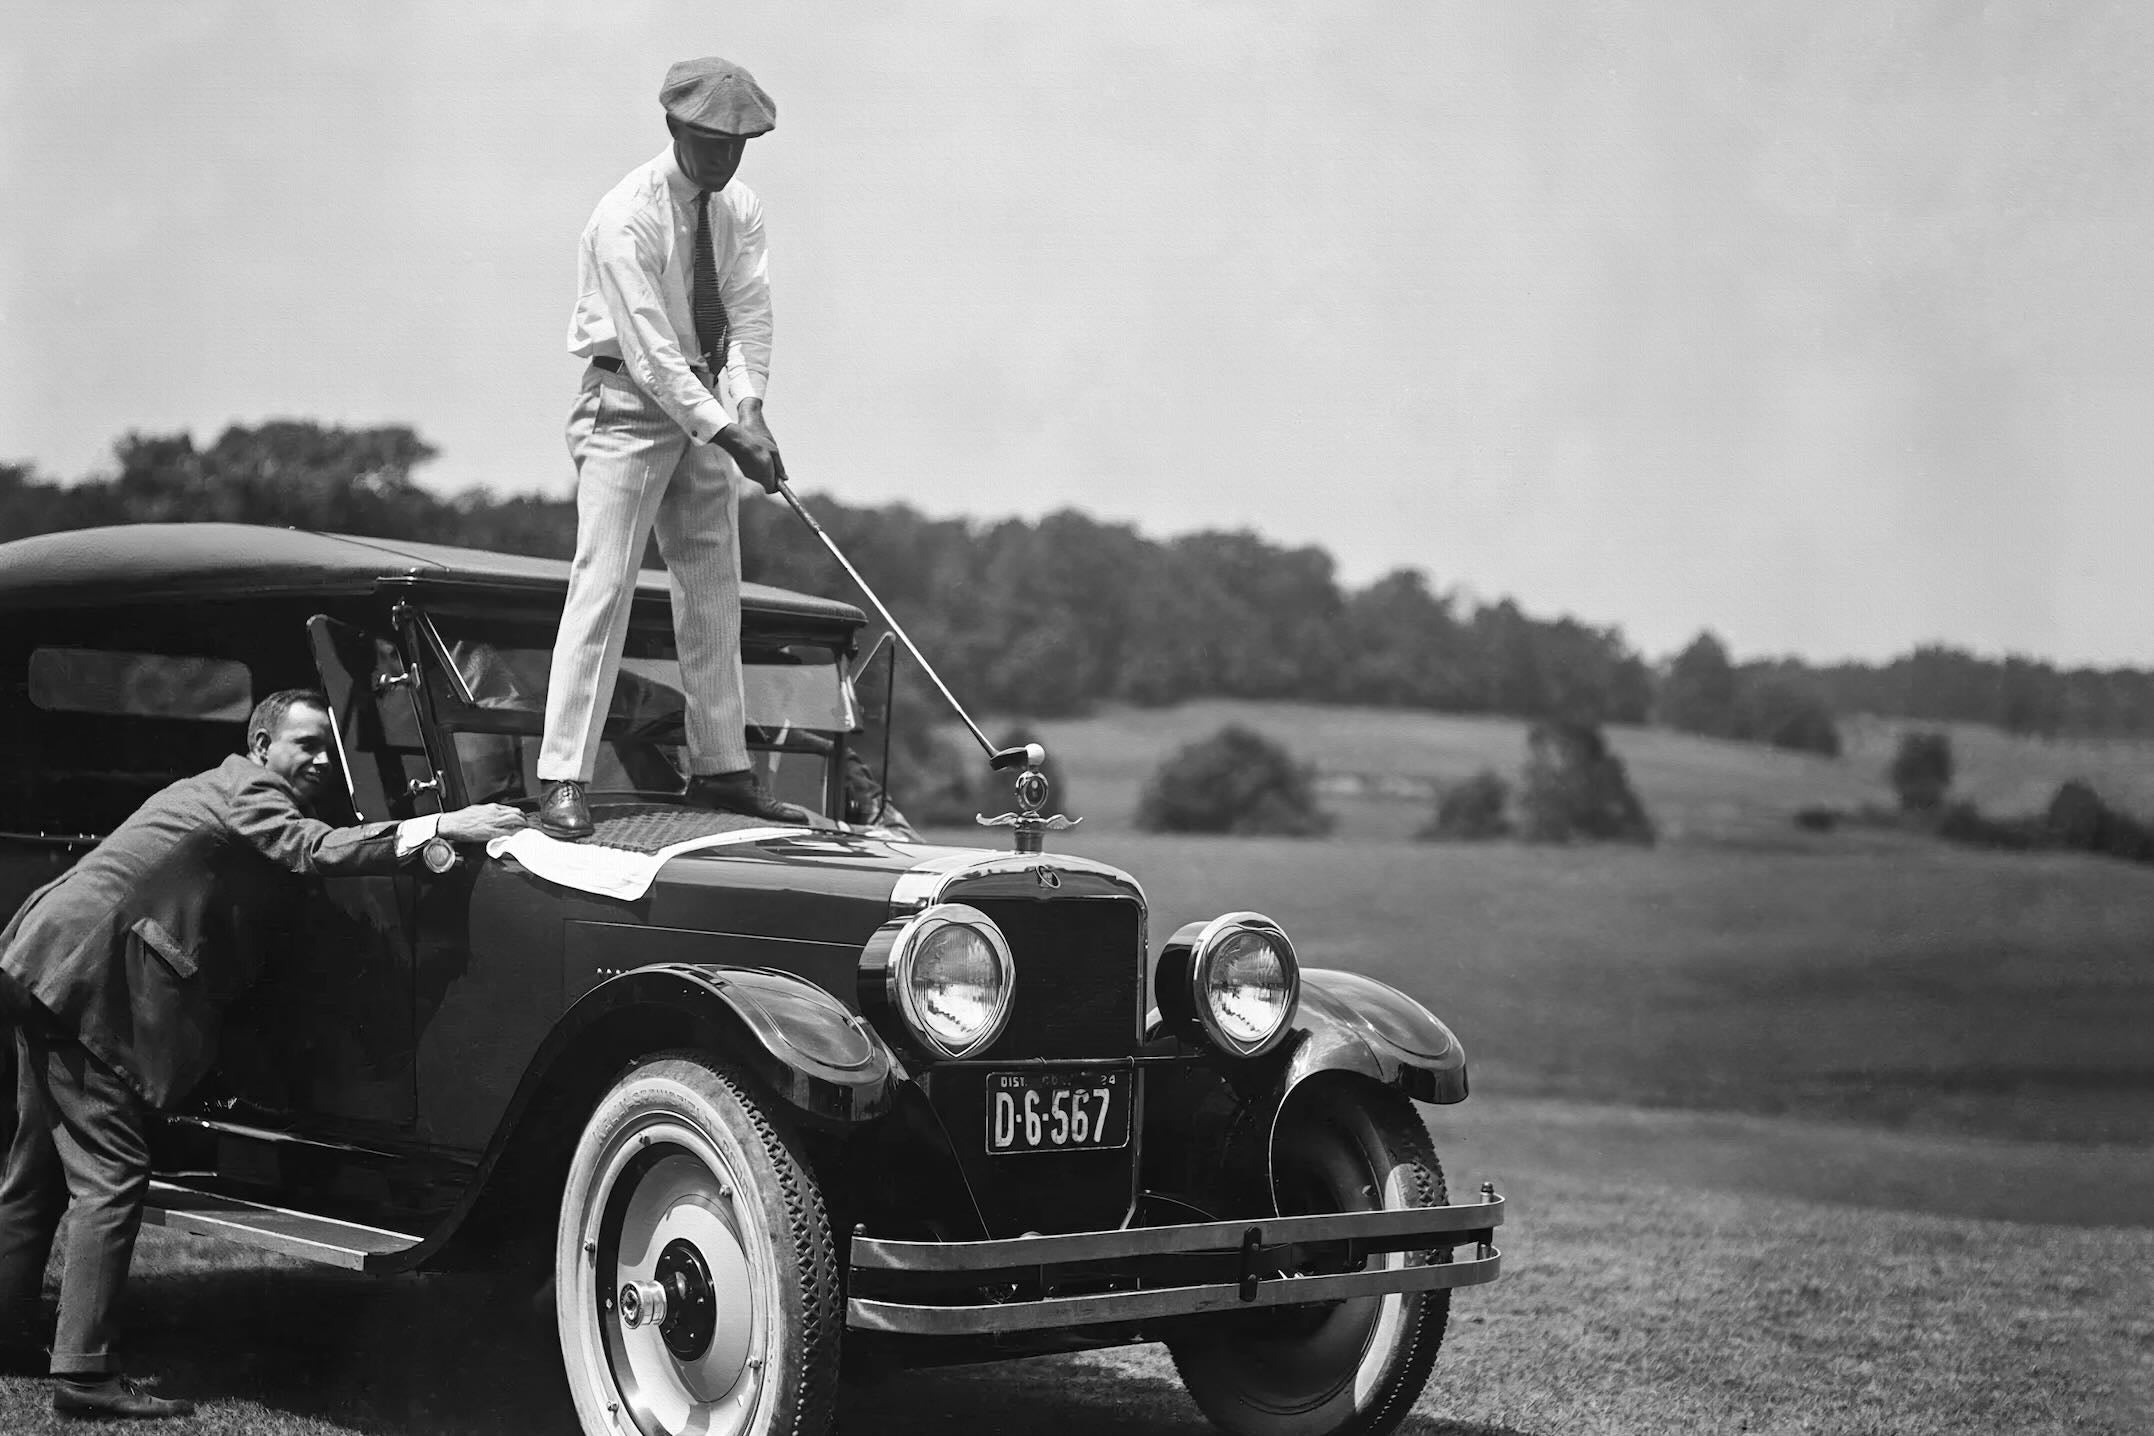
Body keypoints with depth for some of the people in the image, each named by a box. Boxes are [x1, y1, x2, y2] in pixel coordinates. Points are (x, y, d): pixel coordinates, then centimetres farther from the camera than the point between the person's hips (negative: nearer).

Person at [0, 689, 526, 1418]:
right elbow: (316, 850, -26)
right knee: (111, 1173, -10)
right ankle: (85, 1375, -11)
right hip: (86, 971, -10)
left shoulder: (221, 786, 22)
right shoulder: (247, 788, -8)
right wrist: (441, 826, -30)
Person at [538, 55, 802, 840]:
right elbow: (651, 350, -23)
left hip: (703, 403, 7)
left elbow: (749, 312, -4)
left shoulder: (738, 208, 2)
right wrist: (728, 433, -27)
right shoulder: (626, 217, -19)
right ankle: (563, 781, -11)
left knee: (715, 586, 10)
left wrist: (748, 406, -21)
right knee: (604, 580, -12)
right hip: (627, 403, -7)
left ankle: (720, 767, 19)